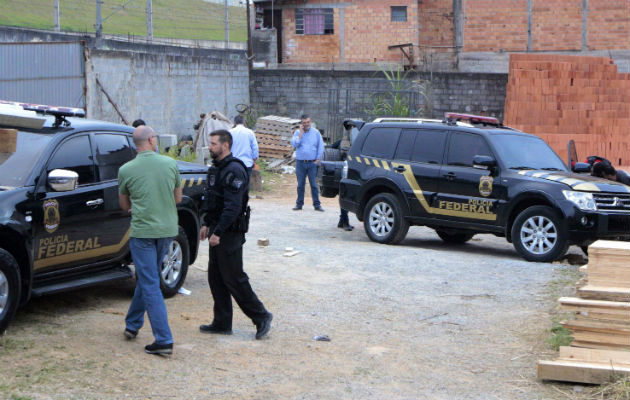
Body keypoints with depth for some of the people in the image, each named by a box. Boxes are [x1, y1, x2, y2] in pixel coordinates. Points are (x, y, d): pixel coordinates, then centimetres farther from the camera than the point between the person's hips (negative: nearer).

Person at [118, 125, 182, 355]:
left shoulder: (126, 170, -6)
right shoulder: (170, 164, -1)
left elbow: (124, 205, 7)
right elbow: (178, 199, 10)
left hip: (142, 231, -4)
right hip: (168, 230, 4)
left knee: (150, 285, -1)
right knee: (146, 278, 21)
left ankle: (164, 340, -6)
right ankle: (133, 325, 34)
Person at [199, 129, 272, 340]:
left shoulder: (234, 170, -18)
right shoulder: (217, 168, 14)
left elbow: (233, 206, -25)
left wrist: (218, 232, -25)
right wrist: (207, 224, 20)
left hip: (230, 233, -10)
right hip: (218, 230, 10)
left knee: (234, 279, -5)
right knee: (216, 277, 11)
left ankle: (261, 317, 6)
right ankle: (222, 323, 18)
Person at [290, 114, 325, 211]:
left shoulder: (316, 132, 4)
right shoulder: (297, 132, 5)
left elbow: (321, 147, 6)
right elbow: (294, 144, -11)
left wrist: (317, 159, -1)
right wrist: (301, 132, -10)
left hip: (312, 163, -1)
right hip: (300, 162, 1)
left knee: (314, 185, -2)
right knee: (300, 185, 6)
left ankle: (317, 204, 2)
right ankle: (299, 204, 13)